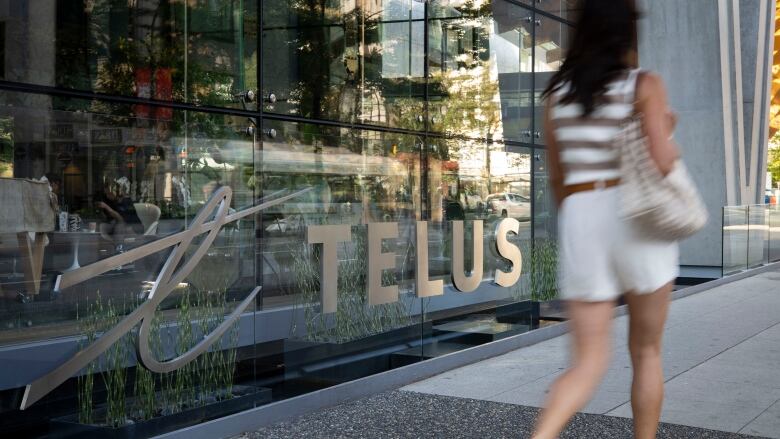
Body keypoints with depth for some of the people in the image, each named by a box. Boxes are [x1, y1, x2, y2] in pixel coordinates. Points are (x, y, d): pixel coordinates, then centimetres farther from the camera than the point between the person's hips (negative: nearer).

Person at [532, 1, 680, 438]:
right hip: (639, 226, -3)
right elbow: (663, 163, -14)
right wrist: (667, 134, 10)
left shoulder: (557, 91, 11)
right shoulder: (645, 84, -3)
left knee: (588, 366, 4)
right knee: (647, 352, 17)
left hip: (582, 227, 3)